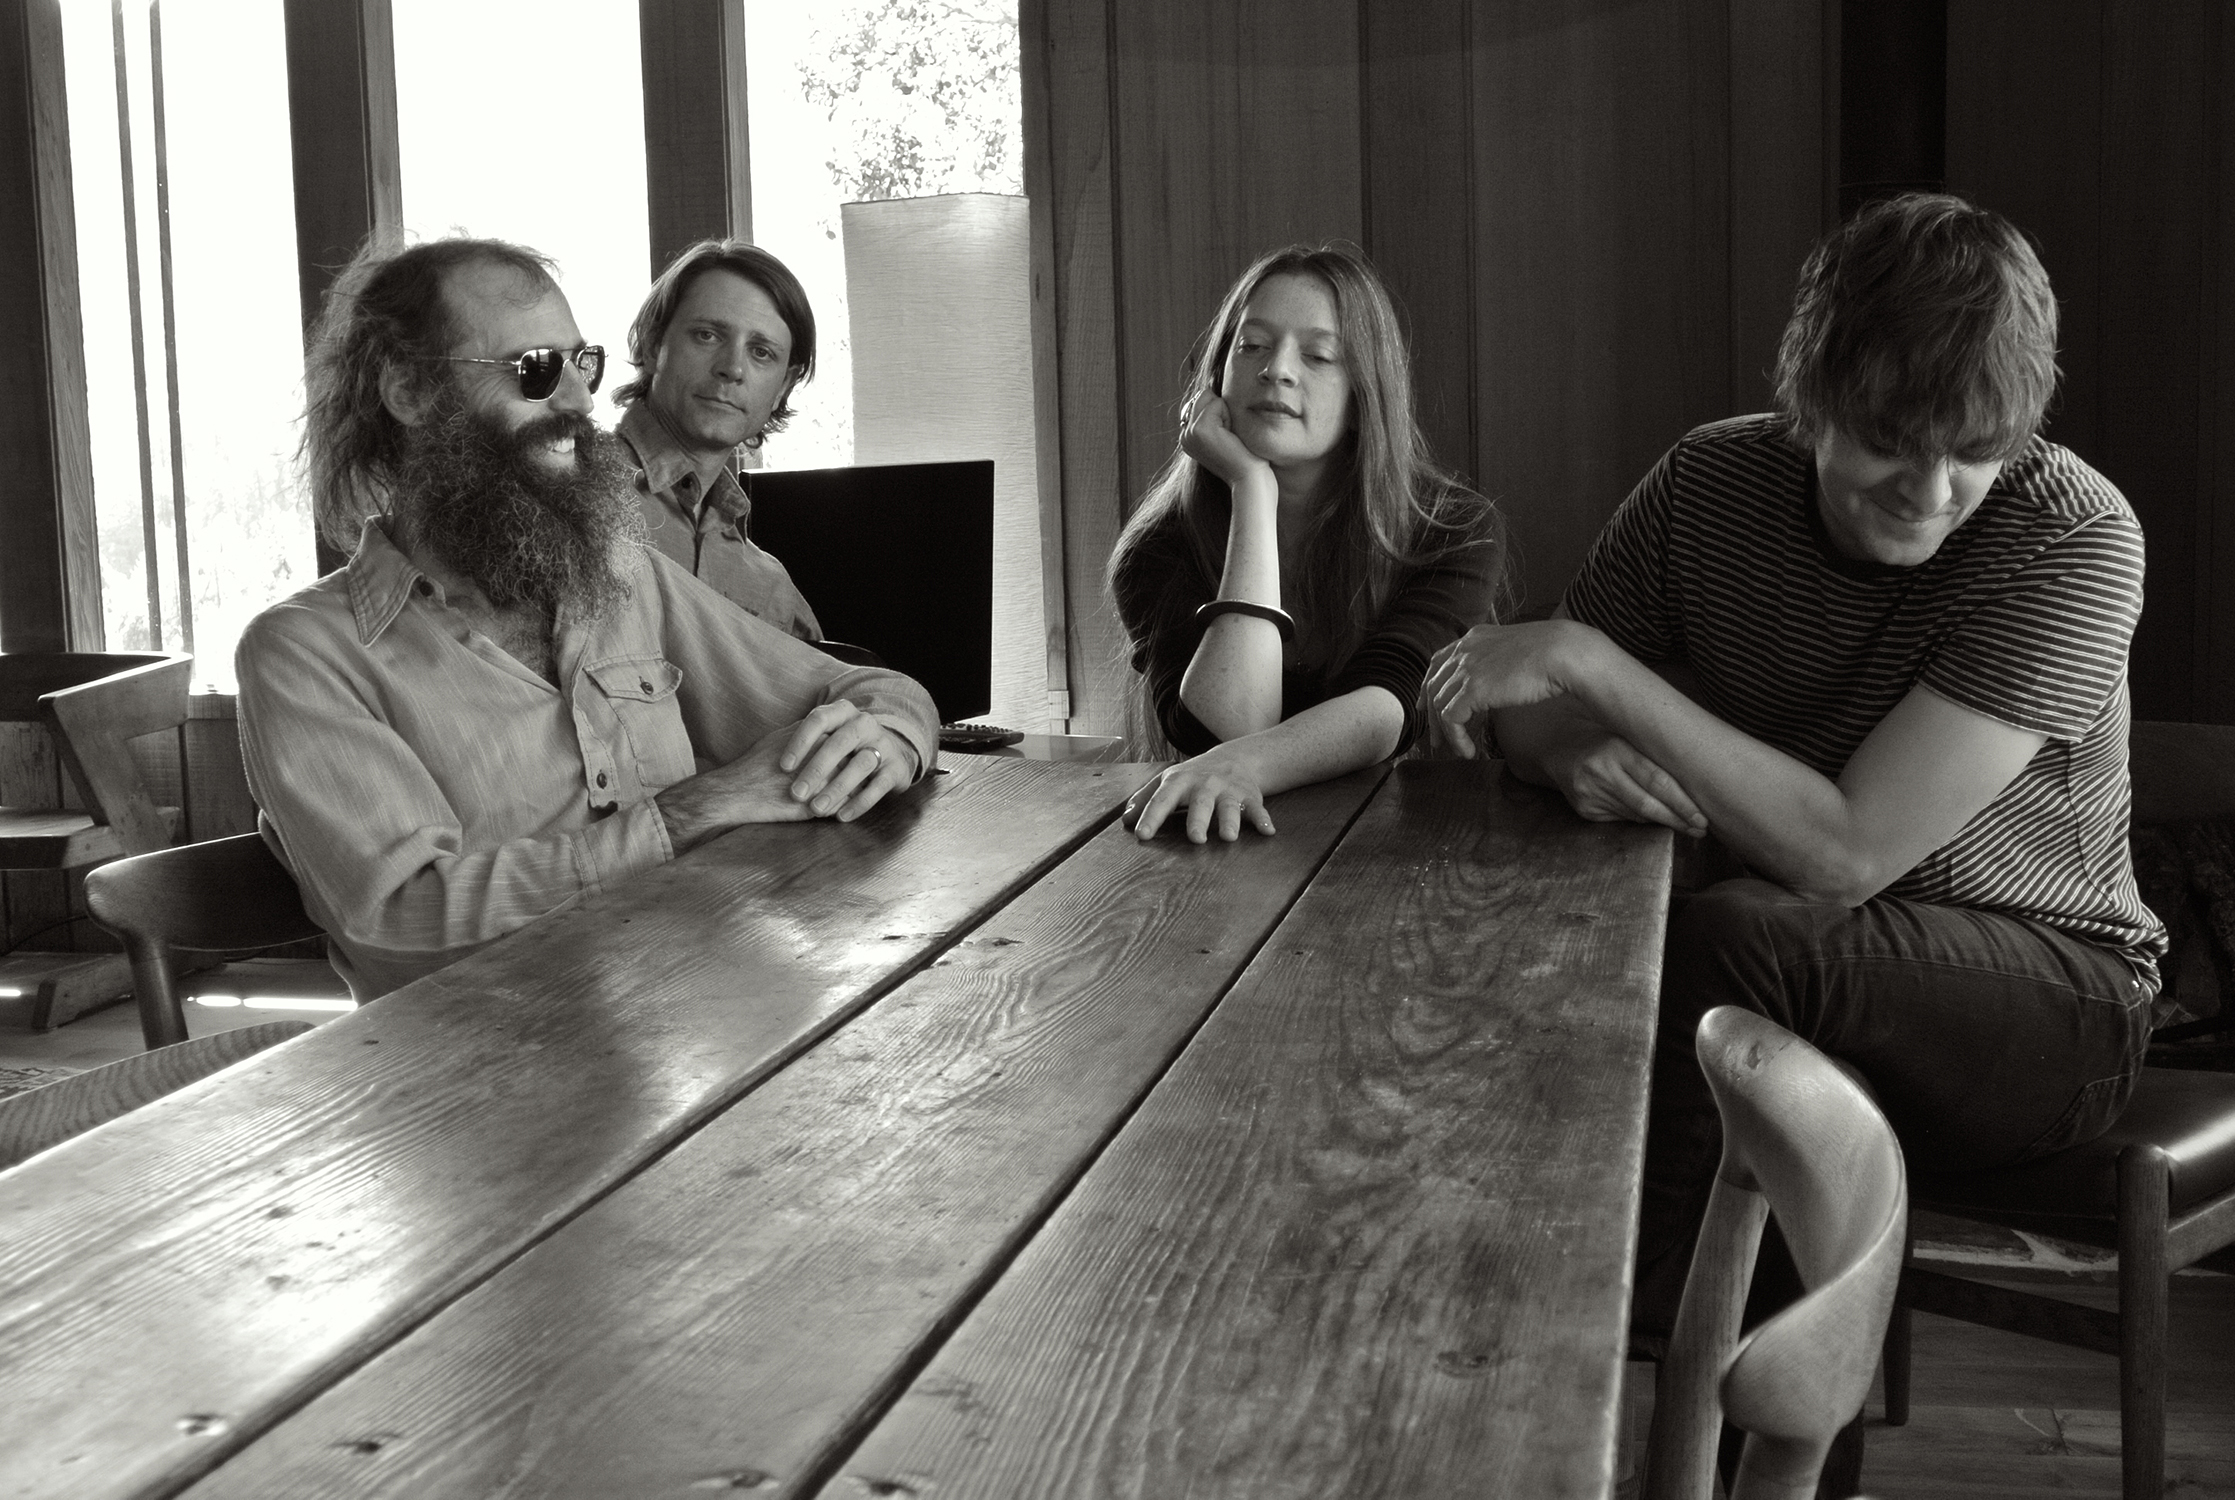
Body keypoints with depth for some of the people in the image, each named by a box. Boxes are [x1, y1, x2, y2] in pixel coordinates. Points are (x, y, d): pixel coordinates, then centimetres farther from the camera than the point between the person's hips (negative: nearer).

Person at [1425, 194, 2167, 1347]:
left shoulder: (2075, 538, -20)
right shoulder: (1711, 485, -7)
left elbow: (1844, 853, -27)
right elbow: (1525, 718, 2)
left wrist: (1593, 663, -27)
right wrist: (1577, 755, -24)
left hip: (2051, 996, -4)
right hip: (1816, 999, 5)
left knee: (1721, 941, -32)